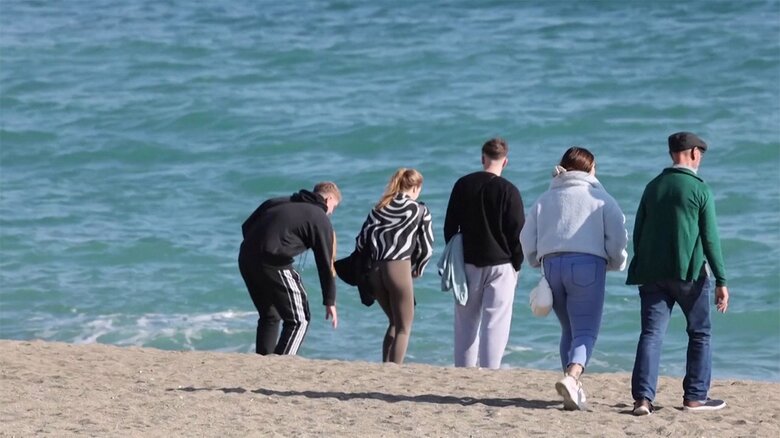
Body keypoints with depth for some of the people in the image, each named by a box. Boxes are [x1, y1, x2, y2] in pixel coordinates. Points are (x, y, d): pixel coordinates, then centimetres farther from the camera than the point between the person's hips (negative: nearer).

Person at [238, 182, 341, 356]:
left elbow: (246, 226, 21)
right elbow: (325, 263, 6)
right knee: (299, 320, 4)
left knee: (269, 316, 24)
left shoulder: (278, 202, 25)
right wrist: (330, 302, 11)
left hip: (245, 258, 7)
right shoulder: (320, 220, 7)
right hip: (274, 264, -7)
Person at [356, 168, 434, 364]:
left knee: (394, 322, 21)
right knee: (403, 327, 5)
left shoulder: (379, 209, 16)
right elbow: (426, 248, 4)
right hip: (399, 267, -5)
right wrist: (417, 269, 19)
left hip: (374, 271, 5)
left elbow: (361, 241, 10)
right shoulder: (420, 210, 6)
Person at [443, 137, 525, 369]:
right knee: (495, 322, -2)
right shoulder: (508, 191, -8)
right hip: (499, 264, -3)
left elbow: (450, 227, 8)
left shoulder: (463, 185, 3)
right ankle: (489, 371, -9)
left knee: (466, 322, 11)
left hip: (468, 263, 3)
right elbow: (518, 232, -6)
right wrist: (516, 264, 5)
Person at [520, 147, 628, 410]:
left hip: (552, 263, 4)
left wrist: (536, 261, 31)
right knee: (586, 330, -8)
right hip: (588, 263, -4)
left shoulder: (546, 199, 16)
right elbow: (617, 237, 0)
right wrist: (616, 263, 17)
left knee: (569, 329, 16)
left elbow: (527, 238, 14)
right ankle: (572, 376, -33)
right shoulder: (600, 198, 6)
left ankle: (573, 389, 11)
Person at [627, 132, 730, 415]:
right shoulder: (700, 189, -5)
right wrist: (721, 280, -7)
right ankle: (695, 397, 13)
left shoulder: (653, 187, 9)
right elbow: (710, 238, -9)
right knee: (699, 334, 12)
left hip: (652, 273, 4)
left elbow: (637, 233, 12)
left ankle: (643, 397, -12)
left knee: (651, 334, 0)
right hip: (689, 273, -4)